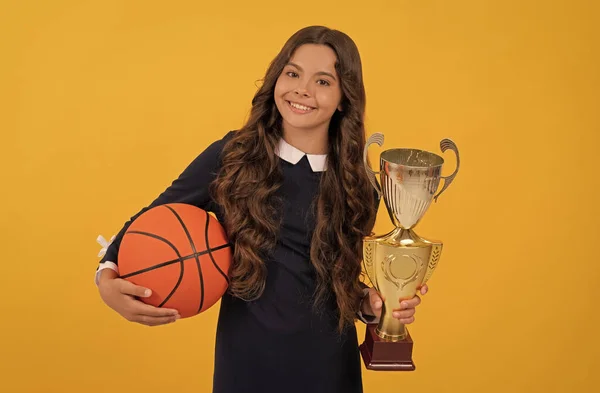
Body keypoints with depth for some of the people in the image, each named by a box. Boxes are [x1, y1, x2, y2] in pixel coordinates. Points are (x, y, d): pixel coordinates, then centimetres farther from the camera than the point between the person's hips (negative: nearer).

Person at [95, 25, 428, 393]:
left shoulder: (357, 187, -3)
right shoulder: (230, 157, -7)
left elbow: (342, 283, 7)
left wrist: (372, 303, -12)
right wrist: (109, 277, -16)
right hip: (245, 361, 0)